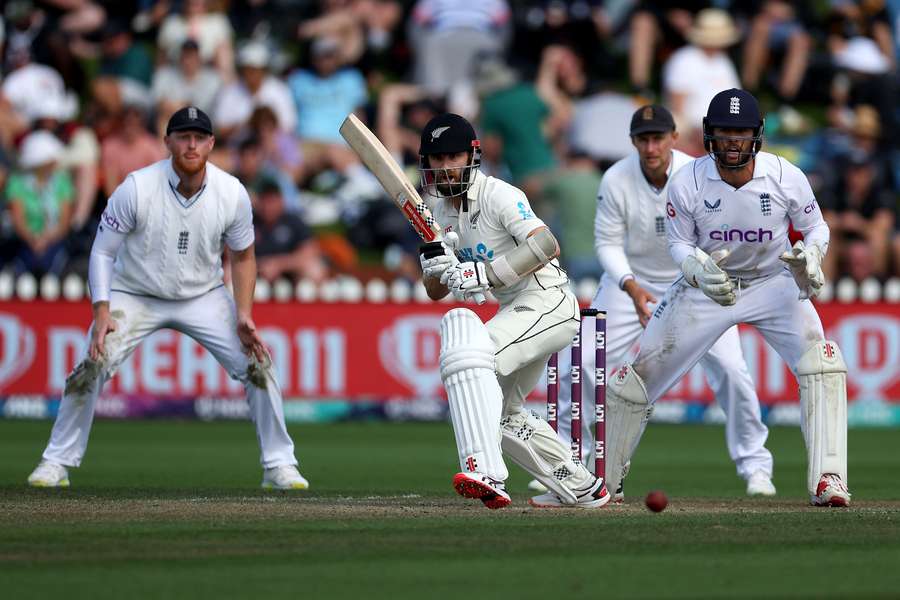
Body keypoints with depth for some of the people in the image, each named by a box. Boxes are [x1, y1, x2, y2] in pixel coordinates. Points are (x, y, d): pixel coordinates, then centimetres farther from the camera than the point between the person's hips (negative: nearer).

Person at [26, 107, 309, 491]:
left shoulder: (232, 193, -14)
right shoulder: (137, 189, -21)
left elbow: (242, 256, 1)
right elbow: (103, 250, -13)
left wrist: (244, 315, -11)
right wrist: (102, 311, -24)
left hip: (205, 297, 2)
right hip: (135, 296, -2)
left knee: (257, 363, -11)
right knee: (92, 365, -21)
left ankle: (278, 464, 3)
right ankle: (57, 463, -6)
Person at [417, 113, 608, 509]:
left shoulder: (498, 195, -14)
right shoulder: (438, 208, 11)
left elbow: (547, 245, -27)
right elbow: (436, 292, 10)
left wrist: (486, 274, -30)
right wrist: (433, 264, -14)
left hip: (548, 301, -10)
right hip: (517, 311, 10)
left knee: (469, 352, -31)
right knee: (499, 413, 19)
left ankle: (486, 473, -42)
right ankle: (581, 488, 29)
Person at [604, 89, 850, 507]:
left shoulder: (787, 178, -19)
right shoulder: (686, 182, -20)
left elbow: (816, 227, -3)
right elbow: (679, 242, -7)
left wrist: (810, 256, -26)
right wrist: (698, 269, -29)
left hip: (774, 283, 0)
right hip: (706, 283, 1)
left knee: (821, 361, -25)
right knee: (639, 375, 1)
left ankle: (827, 481, -23)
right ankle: (598, 483, 19)